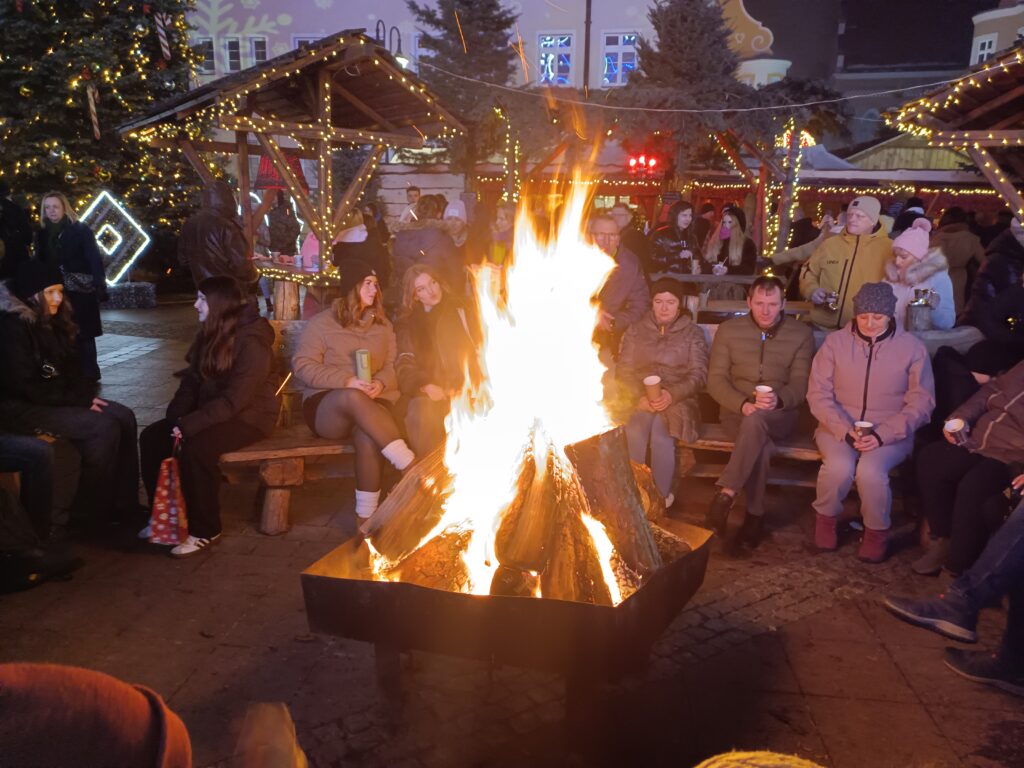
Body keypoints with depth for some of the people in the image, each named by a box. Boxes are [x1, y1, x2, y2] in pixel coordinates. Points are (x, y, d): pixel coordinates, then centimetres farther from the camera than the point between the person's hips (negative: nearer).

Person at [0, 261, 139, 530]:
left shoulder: (51, 323, 11)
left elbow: (71, 369, 17)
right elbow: (26, 386, -21)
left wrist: (86, 395, -3)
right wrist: (77, 401, -17)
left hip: (55, 401, 9)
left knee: (124, 417, -10)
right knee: (104, 428, -24)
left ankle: (124, 505, -7)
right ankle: (87, 512, -12)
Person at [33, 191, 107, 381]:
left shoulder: (81, 230, -4)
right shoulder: (43, 234, 9)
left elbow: (94, 260, -9)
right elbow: (39, 264, 11)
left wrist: (100, 286, -17)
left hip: (81, 291, -4)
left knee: (83, 333, 0)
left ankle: (89, 373, 7)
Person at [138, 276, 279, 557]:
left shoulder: (252, 342, -20)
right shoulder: (211, 334, 7)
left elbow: (235, 399, -25)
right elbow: (192, 381, 7)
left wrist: (188, 425, -26)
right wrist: (176, 419, -9)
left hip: (248, 417, -8)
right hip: (212, 411, 8)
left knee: (196, 446, -32)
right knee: (151, 436, -8)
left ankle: (205, 530, -15)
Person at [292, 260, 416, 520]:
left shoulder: (383, 325, 18)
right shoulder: (322, 323, 6)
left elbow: (392, 366, 12)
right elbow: (303, 366, -3)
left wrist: (380, 383, -13)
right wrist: (347, 381, -16)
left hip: (370, 405, 2)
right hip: (325, 406, -2)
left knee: (367, 436, -37)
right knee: (354, 398, -40)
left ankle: (366, 518, -32)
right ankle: (413, 469, -43)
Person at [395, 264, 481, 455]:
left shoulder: (459, 311, 15)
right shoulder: (408, 325, 16)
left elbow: (478, 349, 9)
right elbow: (404, 366, 3)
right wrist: (426, 385, -17)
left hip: (464, 391, 0)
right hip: (429, 393, 0)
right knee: (421, 411, -33)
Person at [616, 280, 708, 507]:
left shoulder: (693, 332, 9)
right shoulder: (635, 330, 13)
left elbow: (699, 374, 0)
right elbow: (624, 370, 6)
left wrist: (672, 394, -18)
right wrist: (639, 396, -13)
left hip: (678, 400, -1)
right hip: (640, 399, 1)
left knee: (660, 435, -33)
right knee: (634, 432, -32)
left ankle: (661, 499, -20)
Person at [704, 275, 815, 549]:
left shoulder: (801, 334, 3)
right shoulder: (728, 330, 4)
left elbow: (800, 383, -3)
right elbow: (716, 380, -2)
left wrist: (778, 400, -27)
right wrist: (743, 404, -21)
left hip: (779, 415, 0)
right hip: (736, 412, 1)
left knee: (756, 421, -37)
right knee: (761, 443, -34)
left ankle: (726, 494, -36)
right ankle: (755, 515, -27)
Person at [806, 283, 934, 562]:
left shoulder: (912, 348, -1)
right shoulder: (835, 342, 0)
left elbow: (921, 402, -4)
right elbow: (818, 394, -3)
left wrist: (882, 435, -17)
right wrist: (846, 431, -18)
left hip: (891, 432, 0)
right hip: (839, 426, 1)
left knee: (870, 470, -30)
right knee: (839, 466, -30)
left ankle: (877, 531, -2)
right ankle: (827, 517, 1)